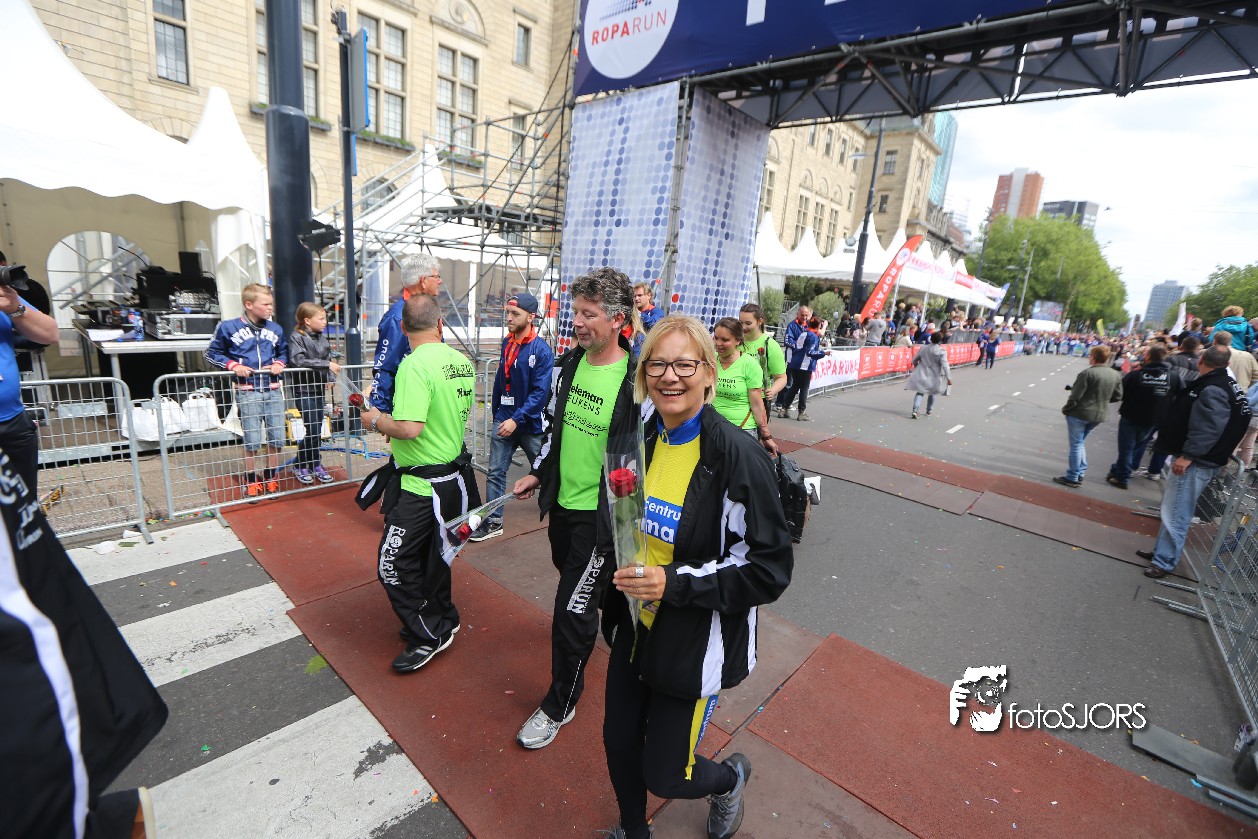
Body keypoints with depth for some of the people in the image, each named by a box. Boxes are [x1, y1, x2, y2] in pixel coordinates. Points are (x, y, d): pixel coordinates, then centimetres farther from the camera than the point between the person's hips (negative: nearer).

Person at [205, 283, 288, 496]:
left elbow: (284, 352, 24)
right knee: (252, 440, 0)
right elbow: (211, 353, 7)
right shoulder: (228, 327, -1)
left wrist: (280, 363, 3)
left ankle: (271, 477, 23)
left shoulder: (275, 329, 10)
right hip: (248, 391, -3)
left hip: (273, 389, 4)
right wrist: (233, 365, -9)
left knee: (277, 437, 5)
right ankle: (252, 480, 18)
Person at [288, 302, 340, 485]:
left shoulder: (322, 338, 10)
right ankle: (300, 466, 11)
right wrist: (326, 365, -27)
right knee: (311, 430, -7)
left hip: (319, 388, 6)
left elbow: (329, 359, 16)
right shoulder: (296, 337, -10)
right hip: (304, 389, -6)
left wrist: (329, 378, 0)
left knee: (317, 429, 11)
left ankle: (315, 465, 22)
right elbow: (298, 360, -24)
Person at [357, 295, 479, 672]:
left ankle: (428, 635, 16)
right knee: (433, 554, 23)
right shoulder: (461, 361, 3)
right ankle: (441, 620, 39)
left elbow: (409, 428, -29)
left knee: (393, 565, 5)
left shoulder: (415, 364, -21)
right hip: (454, 475, 9)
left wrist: (376, 419, -9)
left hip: (422, 484, -8)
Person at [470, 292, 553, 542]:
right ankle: (493, 521, 17)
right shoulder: (507, 343, 4)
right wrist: (496, 410, 13)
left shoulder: (541, 350, -15)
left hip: (530, 424, -5)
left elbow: (540, 392, -20)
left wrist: (517, 419, -24)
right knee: (495, 472, 5)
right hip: (503, 419, 5)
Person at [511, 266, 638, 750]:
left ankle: (560, 705, 26)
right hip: (562, 501, 7)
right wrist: (539, 473, 16)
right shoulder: (567, 364, 0)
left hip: (600, 513, -7)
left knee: (573, 608, 2)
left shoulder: (639, 382, -22)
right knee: (578, 583, 27)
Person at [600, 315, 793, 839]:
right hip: (635, 626, 6)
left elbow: (770, 570, -20)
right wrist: (621, 575, 6)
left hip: (695, 643, -5)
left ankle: (730, 777, 46)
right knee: (619, 743, 20)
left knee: (664, 775, 11)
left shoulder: (738, 456, -24)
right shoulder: (639, 441, -4)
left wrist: (675, 582, -26)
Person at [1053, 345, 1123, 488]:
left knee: (1076, 444, 2)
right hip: (1099, 415, 7)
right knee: (1079, 442, 21)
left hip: (1079, 413, -7)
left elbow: (1076, 396, -18)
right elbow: (1118, 396, 8)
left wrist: (1066, 409, -4)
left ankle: (1072, 478, 8)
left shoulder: (1088, 373, -18)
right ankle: (1080, 473, 24)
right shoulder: (1116, 375, 4)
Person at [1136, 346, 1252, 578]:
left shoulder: (1213, 390, -19)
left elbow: (1209, 429, -26)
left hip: (1195, 463, -11)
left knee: (1176, 514, -5)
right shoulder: (1214, 384, 13)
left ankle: (1164, 561, 1)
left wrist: (1188, 455, -25)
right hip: (1192, 458, 11)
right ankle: (1162, 550, 29)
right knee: (1172, 508, 18)